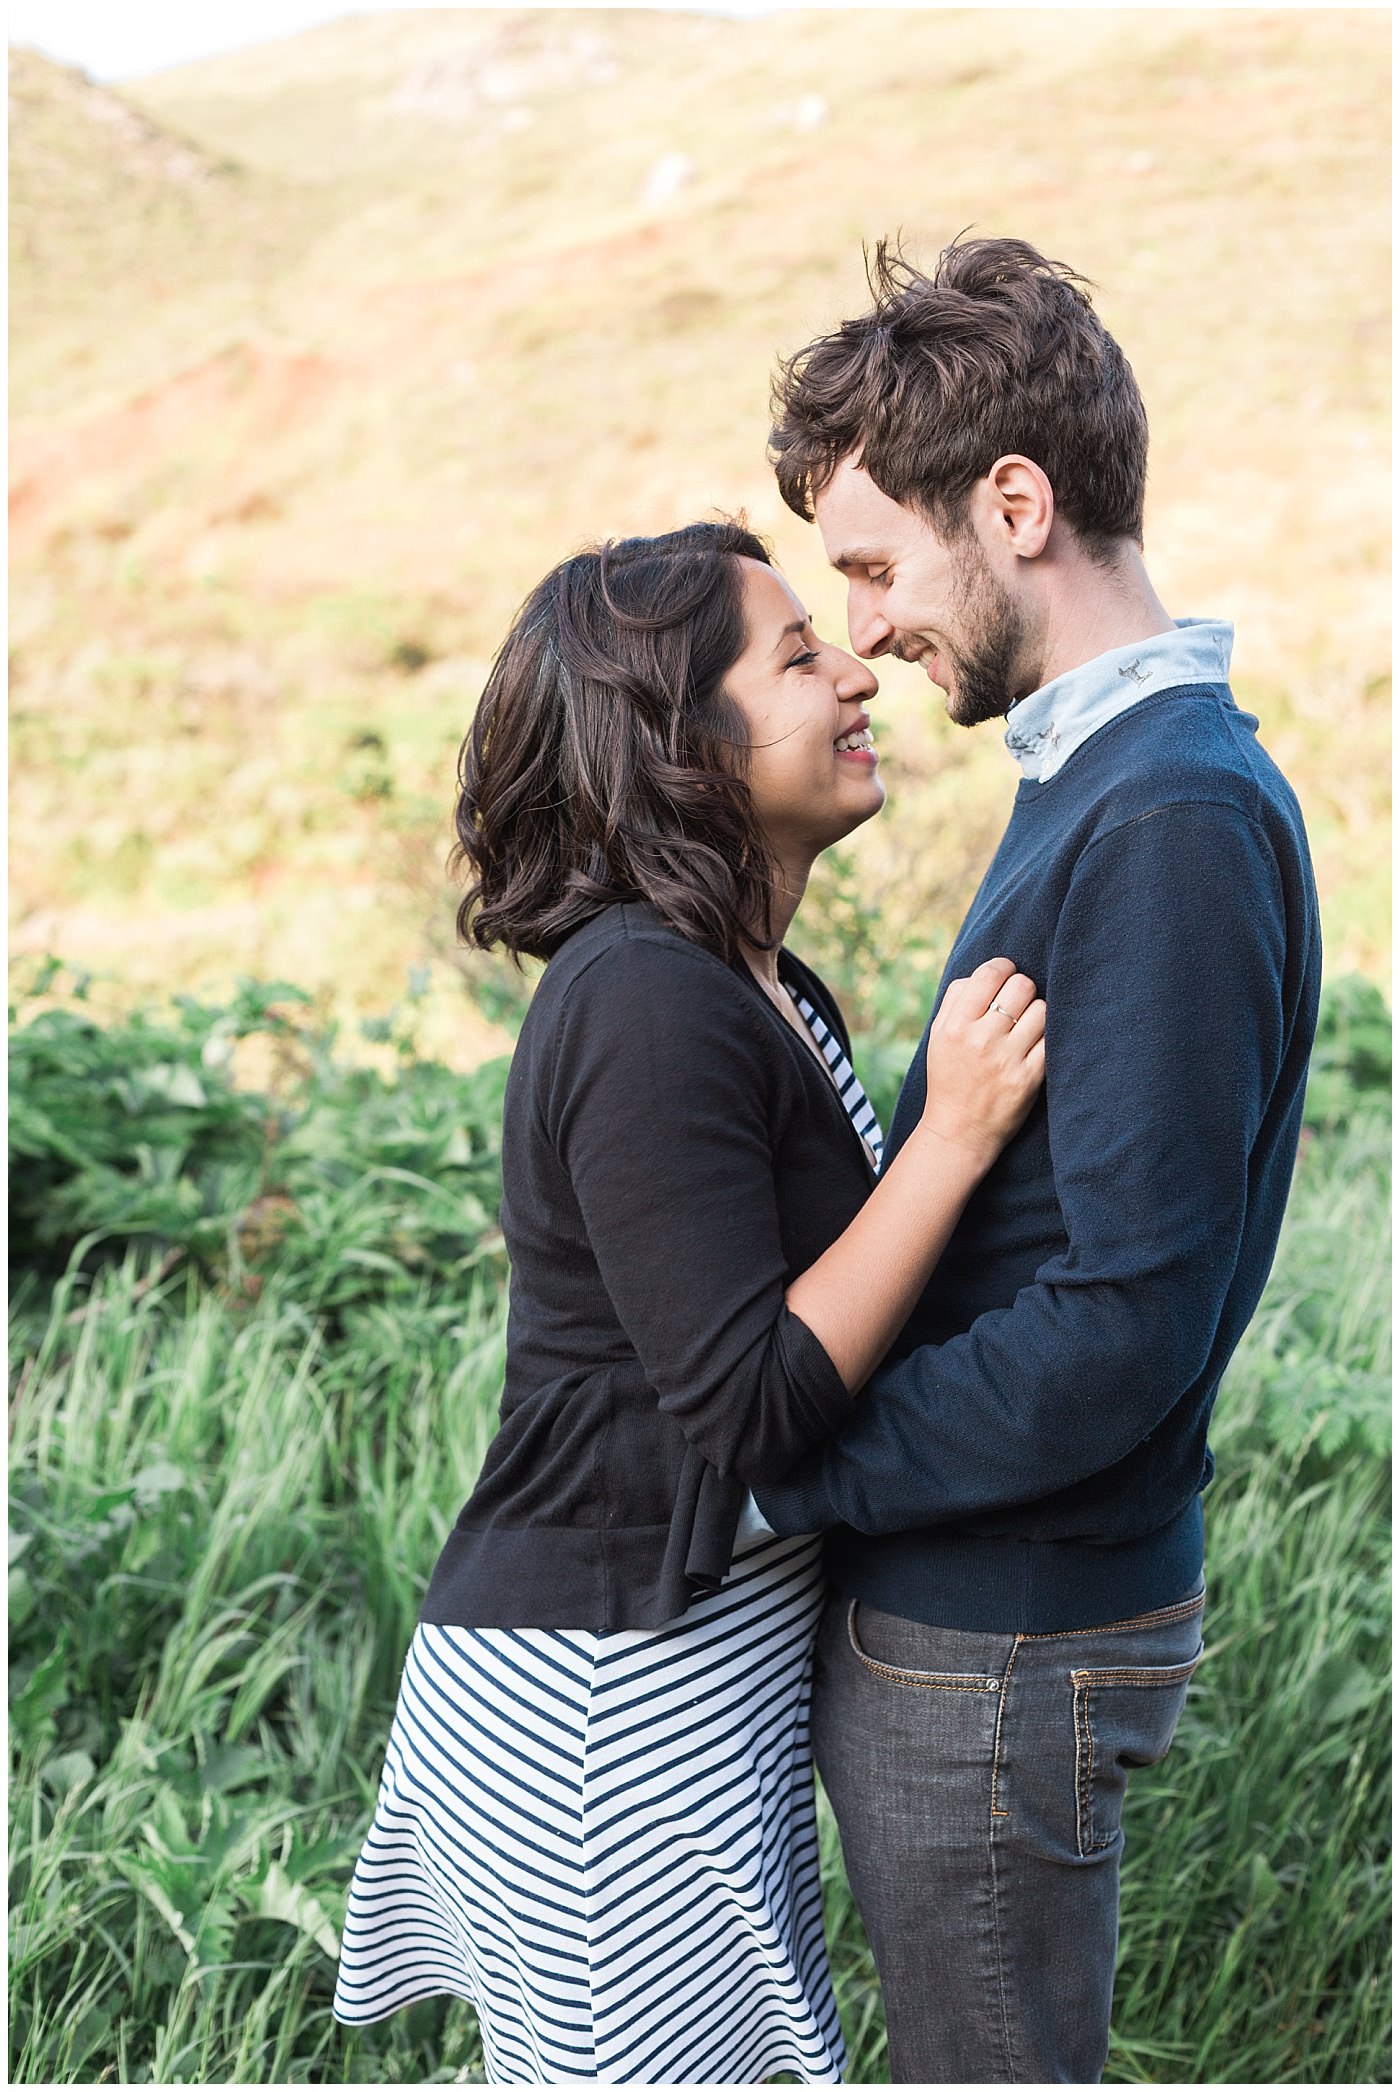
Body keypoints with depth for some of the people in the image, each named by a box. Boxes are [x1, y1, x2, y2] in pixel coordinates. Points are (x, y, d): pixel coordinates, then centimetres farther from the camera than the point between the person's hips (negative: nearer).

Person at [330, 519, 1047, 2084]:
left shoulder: (757, 988, 9)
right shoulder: (647, 1005, -22)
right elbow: (752, 1406, -24)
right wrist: (954, 1136, -24)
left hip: (714, 1650, 10)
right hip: (604, 1694, -10)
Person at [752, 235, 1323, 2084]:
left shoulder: (1177, 820, -23)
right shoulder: (1099, 777, 9)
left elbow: (1127, 1322, -27)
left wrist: (777, 1478, -19)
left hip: (1003, 1647, -9)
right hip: (955, 1596, 9)